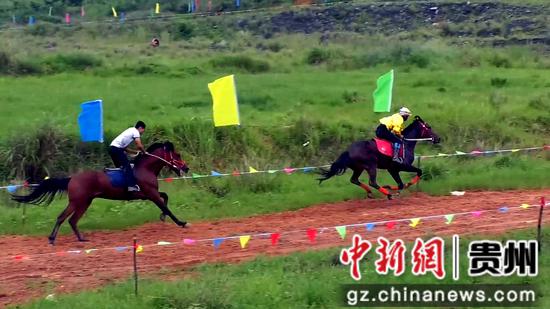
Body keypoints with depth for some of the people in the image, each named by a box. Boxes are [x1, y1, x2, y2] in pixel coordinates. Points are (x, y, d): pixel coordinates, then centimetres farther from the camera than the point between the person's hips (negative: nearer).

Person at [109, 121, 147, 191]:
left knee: (121, 167, 18)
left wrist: (136, 152, 25)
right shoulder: (135, 132, 0)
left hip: (112, 148, 10)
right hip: (117, 148, -10)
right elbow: (139, 145, -11)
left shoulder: (131, 131, 27)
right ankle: (131, 185, -21)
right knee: (127, 166, -13)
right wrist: (145, 152, 6)